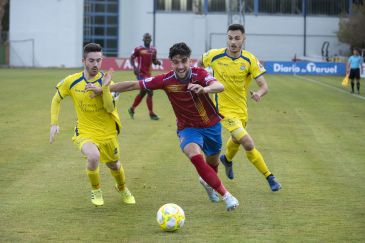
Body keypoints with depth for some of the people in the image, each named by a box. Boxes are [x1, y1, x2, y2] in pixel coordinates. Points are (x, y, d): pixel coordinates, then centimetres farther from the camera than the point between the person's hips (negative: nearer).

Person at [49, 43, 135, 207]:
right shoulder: (72, 81, -10)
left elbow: (110, 109, -24)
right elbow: (56, 99, 7)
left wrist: (105, 88, -35)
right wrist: (54, 123, 0)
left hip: (108, 133, 2)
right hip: (85, 132, -1)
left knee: (114, 164, 20)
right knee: (93, 156, -32)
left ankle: (122, 188, 56)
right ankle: (96, 190, -2)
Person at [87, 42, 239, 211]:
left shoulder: (199, 74, -20)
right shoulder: (166, 80, -18)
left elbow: (220, 86, -40)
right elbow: (134, 85, -12)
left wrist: (205, 89, -63)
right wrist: (102, 89, -12)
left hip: (211, 125, 2)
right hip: (188, 128, -1)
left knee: (213, 163, 21)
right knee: (195, 155, -32)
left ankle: (206, 181, 60)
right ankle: (226, 195, -25)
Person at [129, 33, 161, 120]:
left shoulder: (153, 50, 9)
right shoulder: (138, 49, -7)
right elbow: (132, 58, 0)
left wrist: (157, 62, -4)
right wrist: (134, 67, -15)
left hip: (148, 73, 7)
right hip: (141, 73, -7)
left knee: (142, 93, 18)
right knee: (150, 92, -13)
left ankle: (132, 109, 35)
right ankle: (151, 113, -6)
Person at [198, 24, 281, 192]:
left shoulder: (250, 60, -12)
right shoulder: (214, 56, -13)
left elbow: (264, 86, -15)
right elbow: (200, 63, 10)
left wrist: (259, 93, -37)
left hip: (241, 108, 4)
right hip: (224, 109, -4)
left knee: (236, 140, 29)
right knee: (249, 145, -18)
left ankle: (227, 159, 63)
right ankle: (269, 177, -3)